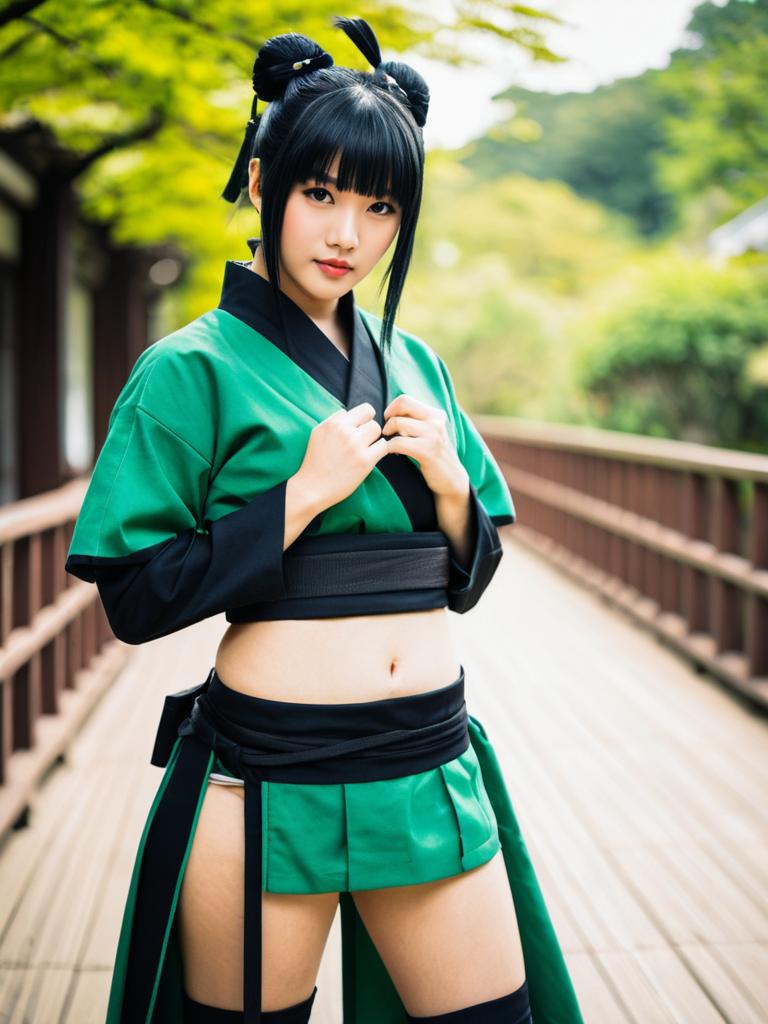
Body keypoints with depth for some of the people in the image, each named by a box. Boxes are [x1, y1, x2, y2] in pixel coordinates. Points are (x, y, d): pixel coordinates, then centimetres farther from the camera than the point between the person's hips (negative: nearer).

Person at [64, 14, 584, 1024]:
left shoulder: (415, 365, 10)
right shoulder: (191, 370, -5)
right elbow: (136, 595, -10)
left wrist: (449, 480, -5)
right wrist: (305, 493, -15)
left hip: (432, 768, 5)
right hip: (265, 781, -4)